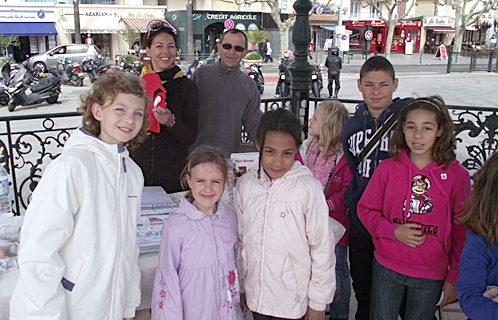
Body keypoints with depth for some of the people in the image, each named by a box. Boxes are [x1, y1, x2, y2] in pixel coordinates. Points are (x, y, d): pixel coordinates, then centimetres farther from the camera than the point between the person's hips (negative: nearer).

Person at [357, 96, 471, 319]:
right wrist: (393, 231, -15)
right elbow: (366, 209, 2)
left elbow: (463, 231, -1)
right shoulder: (388, 168, -5)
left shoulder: (457, 175, -7)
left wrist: (455, 277, 1)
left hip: (432, 276, 0)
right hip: (386, 269, 1)